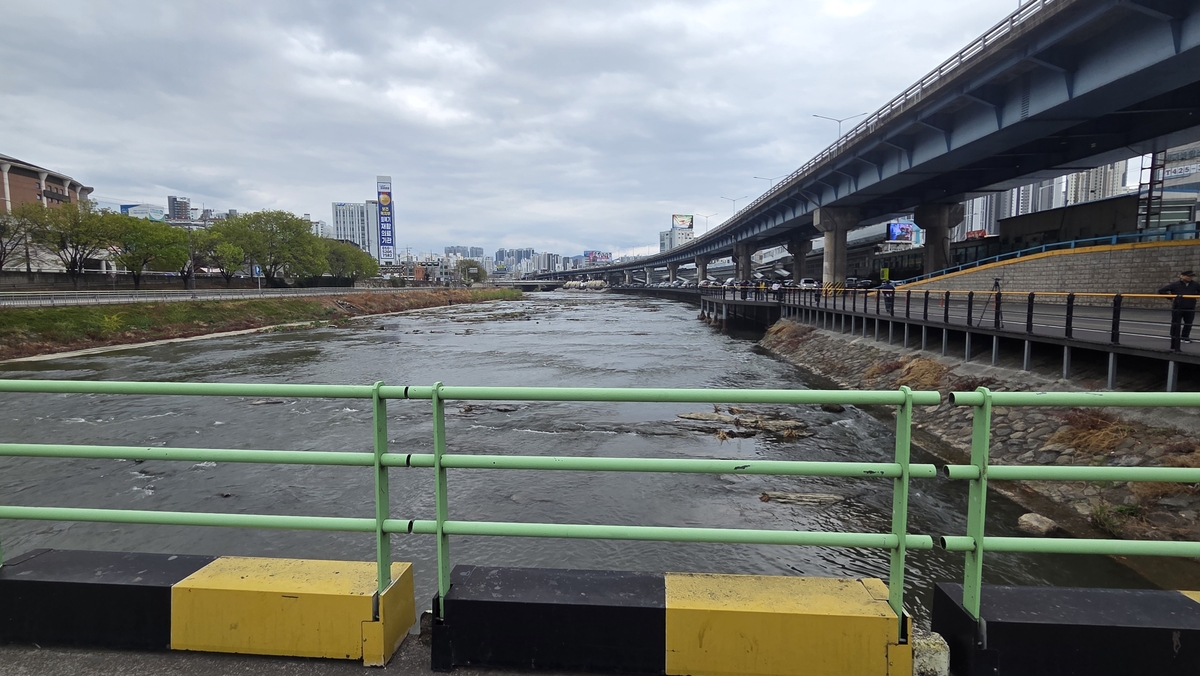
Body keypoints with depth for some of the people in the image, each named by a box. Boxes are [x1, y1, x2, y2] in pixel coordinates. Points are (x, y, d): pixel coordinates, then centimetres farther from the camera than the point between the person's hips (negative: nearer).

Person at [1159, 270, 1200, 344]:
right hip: (1177, 308, -4)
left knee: (1188, 324, 9)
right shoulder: (1175, 284, -8)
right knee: (1176, 324, 3)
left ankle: (1185, 337, 22)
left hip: (1190, 308, 4)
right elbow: (1161, 291, -7)